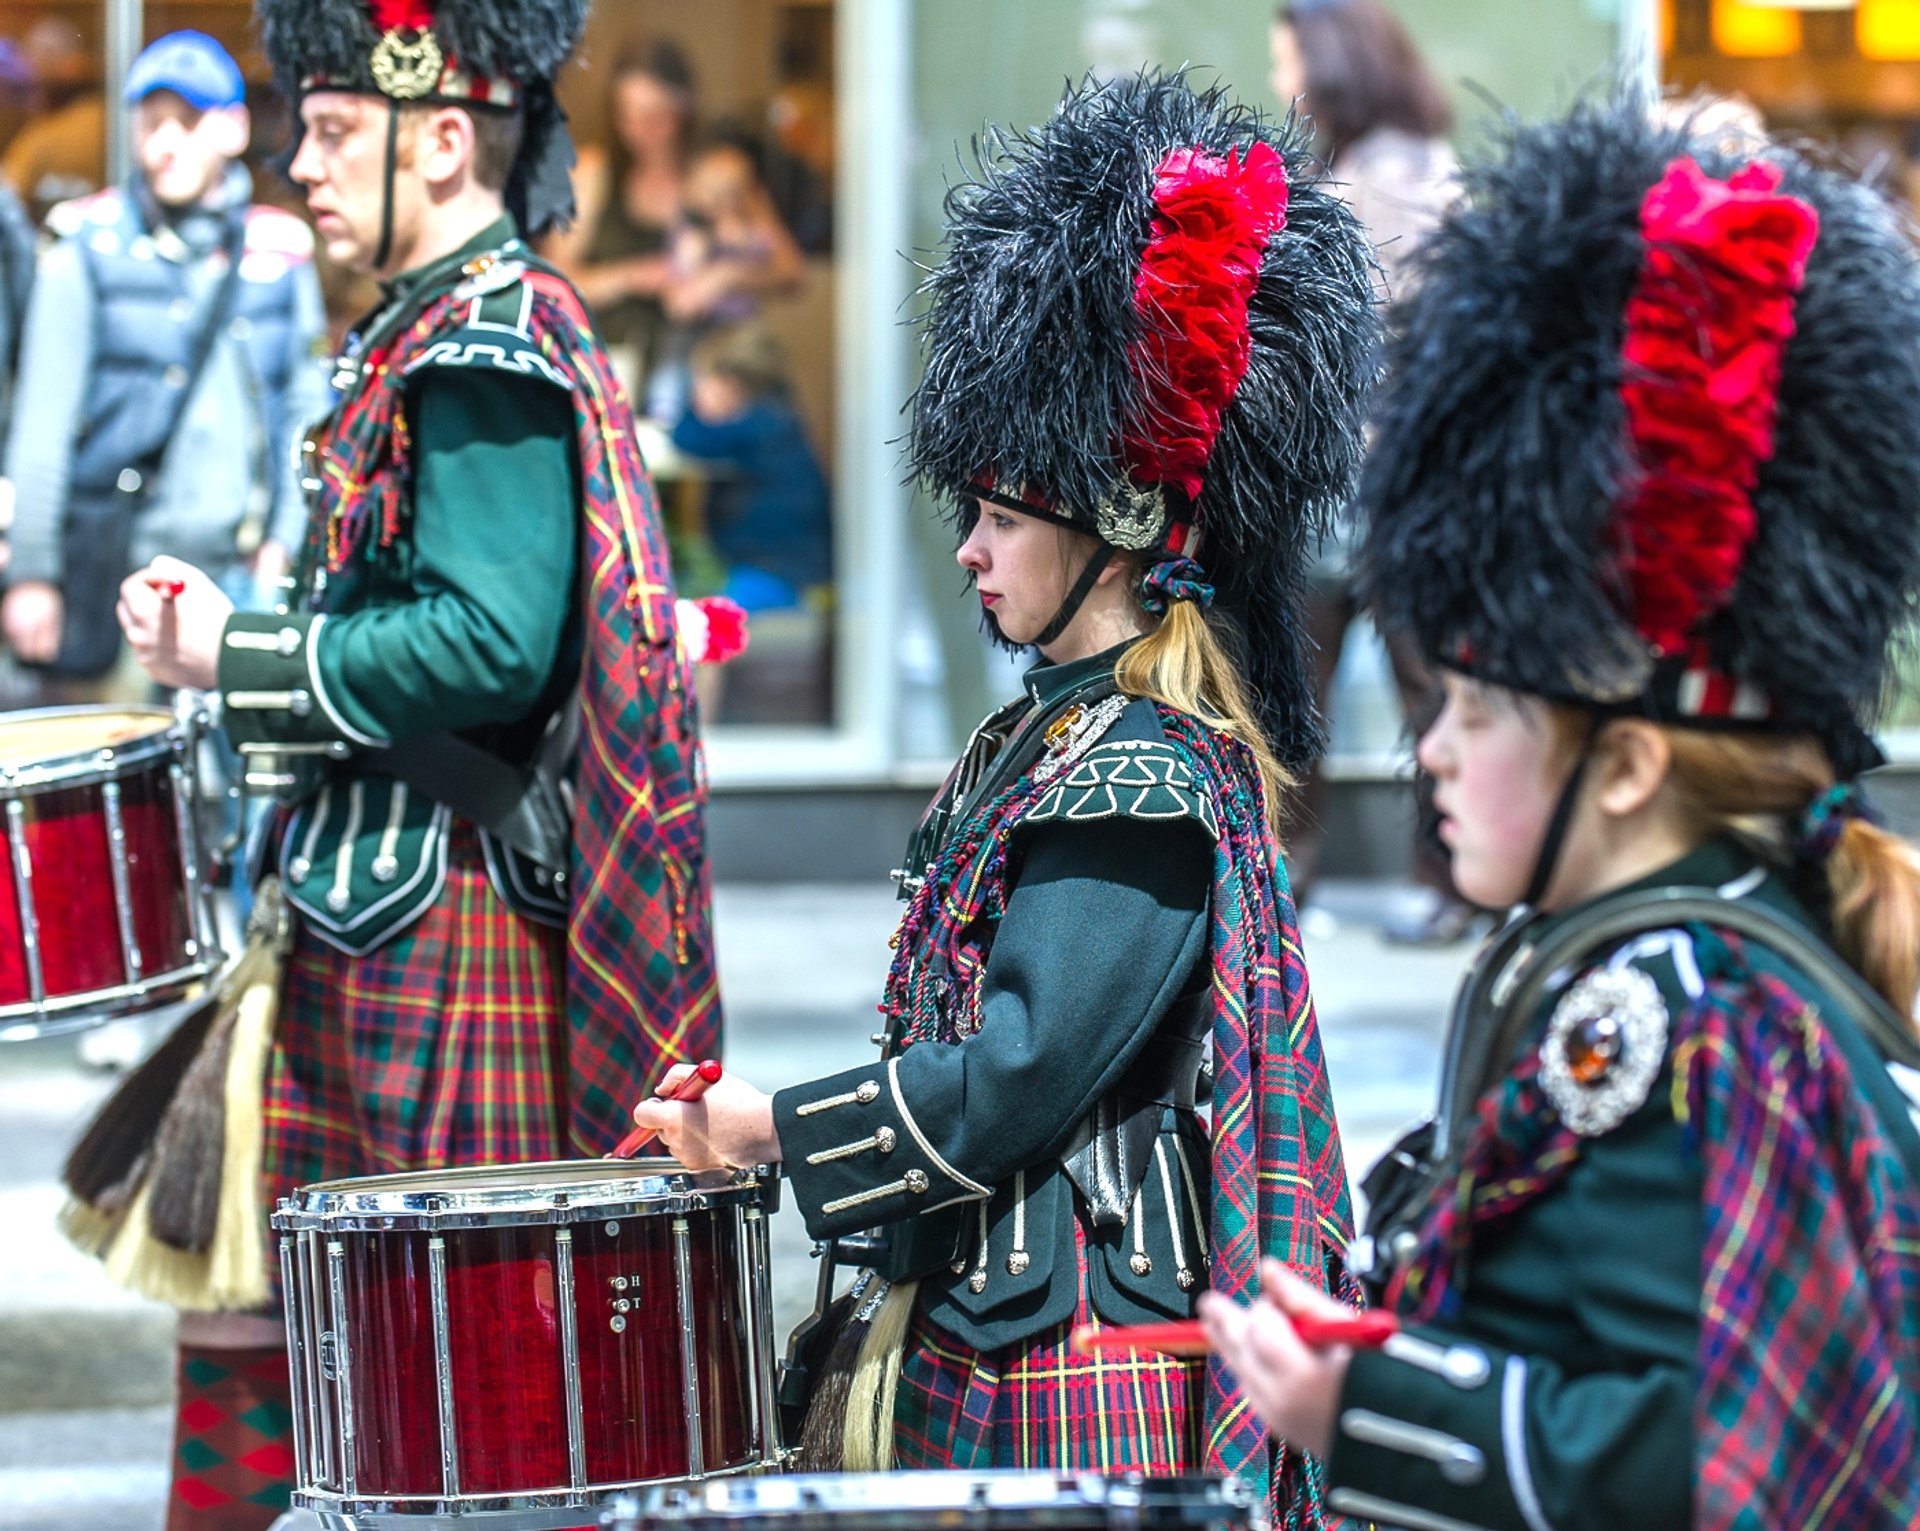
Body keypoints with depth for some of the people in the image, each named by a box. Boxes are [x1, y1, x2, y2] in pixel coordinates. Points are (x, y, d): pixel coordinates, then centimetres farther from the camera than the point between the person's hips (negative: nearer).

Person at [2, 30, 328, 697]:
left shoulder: (281, 254, 10)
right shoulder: (88, 250, 3)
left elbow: (306, 410, 14)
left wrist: (287, 538, 2)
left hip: (243, 570, 2)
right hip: (115, 566, -2)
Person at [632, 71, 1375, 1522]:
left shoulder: (1142, 779, -16)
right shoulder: (1043, 732, 13)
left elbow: (1015, 1083, -21)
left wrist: (774, 1128, -12)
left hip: (1075, 1361, -9)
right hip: (969, 1341, 9)